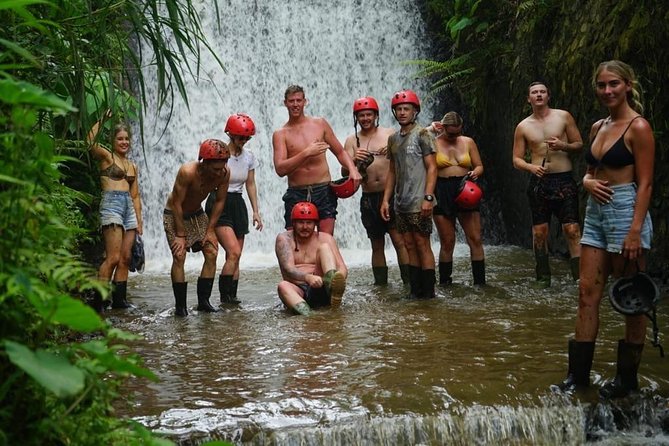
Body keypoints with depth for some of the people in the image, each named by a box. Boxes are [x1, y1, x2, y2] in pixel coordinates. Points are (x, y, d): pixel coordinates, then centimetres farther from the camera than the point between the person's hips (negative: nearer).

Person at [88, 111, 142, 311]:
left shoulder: (133, 166, 20)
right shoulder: (106, 156, 4)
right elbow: (91, 142, -16)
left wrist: (139, 220, 16)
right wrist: (102, 120, -11)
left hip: (129, 207, 7)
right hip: (111, 205, -7)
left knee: (125, 258, 4)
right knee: (113, 258, -15)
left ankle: (119, 298, 9)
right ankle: (98, 300, -13)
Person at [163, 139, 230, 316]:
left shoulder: (224, 174, -20)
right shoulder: (187, 172, -35)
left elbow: (219, 201, -6)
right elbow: (177, 204, -27)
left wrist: (210, 230, -7)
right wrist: (180, 235, -23)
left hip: (197, 214, 5)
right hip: (174, 215, -5)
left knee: (212, 253, -4)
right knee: (179, 257, -15)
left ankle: (203, 300, 4)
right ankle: (180, 305, -7)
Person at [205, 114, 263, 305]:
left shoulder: (249, 158, 7)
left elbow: (251, 185, 13)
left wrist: (256, 211, 10)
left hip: (238, 204, 6)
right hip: (219, 204, -5)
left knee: (235, 257, 3)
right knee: (234, 252, -17)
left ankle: (231, 296, 7)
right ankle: (225, 294, -8)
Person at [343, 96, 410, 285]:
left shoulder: (390, 134, 5)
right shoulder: (352, 140, 9)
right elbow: (345, 173, 2)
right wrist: (354, 161, -19)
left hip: (391, 195, -2)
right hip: (369, 199, 2)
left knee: (400, 241, -9)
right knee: (377, 245, 8)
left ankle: (409, 281, -9)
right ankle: (380, 283, 14)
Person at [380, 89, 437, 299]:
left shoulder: (422, 134, -4)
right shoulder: (393, 139, 15)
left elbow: (432, 168, -9)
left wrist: (428, 198, -18)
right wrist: (386, 200, 12)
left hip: (418, 202, -6)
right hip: (401, 202, 6)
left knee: (422, 244, -4)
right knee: (409, 246, 8)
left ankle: (428, 292, 1)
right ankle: (415, 290, 12)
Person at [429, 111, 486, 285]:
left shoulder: (468, 142, 10)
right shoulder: (434, 143, 2)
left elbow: (479, 166, 15)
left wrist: (475, 173, -11)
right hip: (442, 194, -2)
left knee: (475, 239, -3)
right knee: (447, 242, 1)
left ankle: (480, 281, 3)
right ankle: (445, 282, 12)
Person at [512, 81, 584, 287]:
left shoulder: (563, 116, 4)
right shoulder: (523, 127, 8)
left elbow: (579, 145, 8)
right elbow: (516, 159, 8)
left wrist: (563, 146, -13)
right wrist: (531, 167, -13)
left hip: (564, 179, -2)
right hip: (539, 181, 2)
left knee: (572, 229, -10)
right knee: (539, 230, 3)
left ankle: (579, 275, -10)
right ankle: (543, 276, 14)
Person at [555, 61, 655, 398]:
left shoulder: (638, 127, -9)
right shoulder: (598, 127, 13)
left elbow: (645, 183, -13)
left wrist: (635, 231, -19)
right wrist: (588, 182, -2)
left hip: (626, 212, -7)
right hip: (596, 212, 8)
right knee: (587, 292, 5)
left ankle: (628, 376, 14)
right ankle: (578, 372, 11)